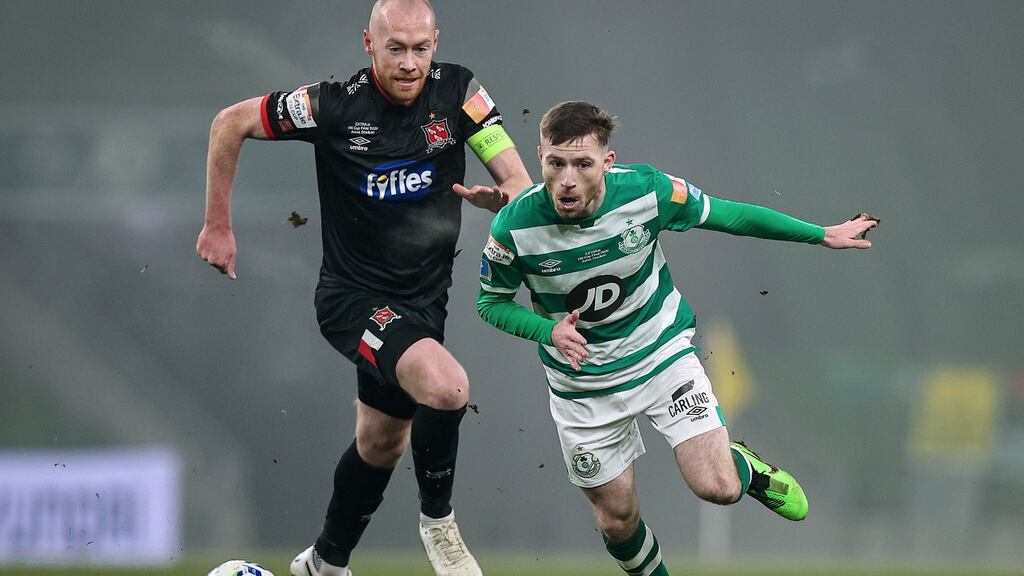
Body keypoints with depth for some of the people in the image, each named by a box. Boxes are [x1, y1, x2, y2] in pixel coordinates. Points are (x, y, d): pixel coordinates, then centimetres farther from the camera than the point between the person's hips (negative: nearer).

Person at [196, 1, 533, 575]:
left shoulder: (457, 91, -10)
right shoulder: (334, 105, -18)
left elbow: (518, 179, -11)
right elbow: (231, 124, -6)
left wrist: (502, 195, -35)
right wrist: (218, 226, -3)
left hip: (423, 300, 5)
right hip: (354, 297, -5)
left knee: (381, 445, 21)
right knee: (447, 386, -30)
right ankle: (438, 521, -6)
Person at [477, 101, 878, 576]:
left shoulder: (647, 192, -23)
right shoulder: (514, 226, -24)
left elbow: (727, 215, -6)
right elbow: (492, 302, -7)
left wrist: (822, 235, 0)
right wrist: (550, 330, -27)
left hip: (662, 354, 0)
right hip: (583, 385, 0)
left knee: (717, 488, -14)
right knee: (616, 519, 9)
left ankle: (747, 467, 23)